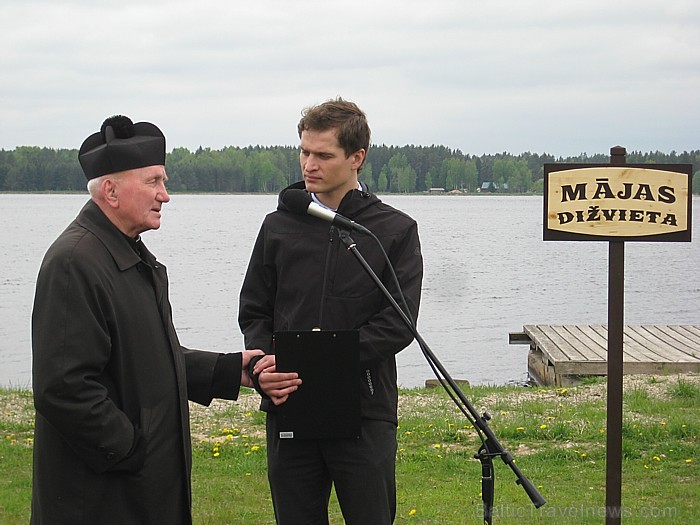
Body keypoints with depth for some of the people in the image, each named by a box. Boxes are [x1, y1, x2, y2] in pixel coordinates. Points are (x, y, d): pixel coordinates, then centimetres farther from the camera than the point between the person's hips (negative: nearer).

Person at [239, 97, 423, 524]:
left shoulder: (396, 230, 1)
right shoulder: (280, 226, 10)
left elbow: (397, 325, -7)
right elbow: (254, 313, 12)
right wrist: (265, 366, -10)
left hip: (364, 412, -2)